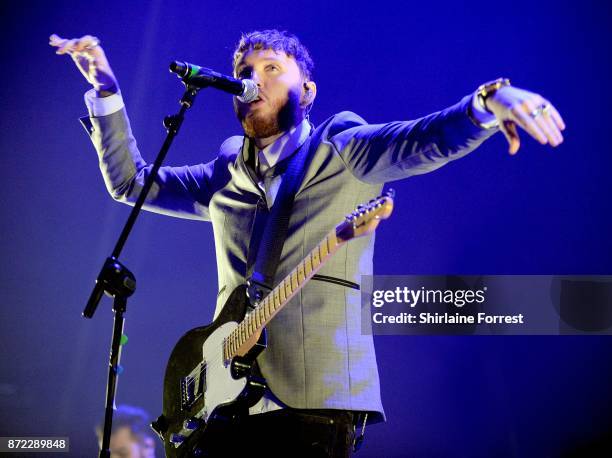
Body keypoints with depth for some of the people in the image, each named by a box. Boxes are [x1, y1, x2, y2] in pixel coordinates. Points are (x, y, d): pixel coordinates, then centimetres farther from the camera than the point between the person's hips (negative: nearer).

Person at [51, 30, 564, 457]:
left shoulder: (341, 152, 6)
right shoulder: (225, 178, 21)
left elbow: (427, 141, -10)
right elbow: (129, 180, 25)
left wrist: (489, 100, -30)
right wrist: (105, 87, 18)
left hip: (319, 393, -5)